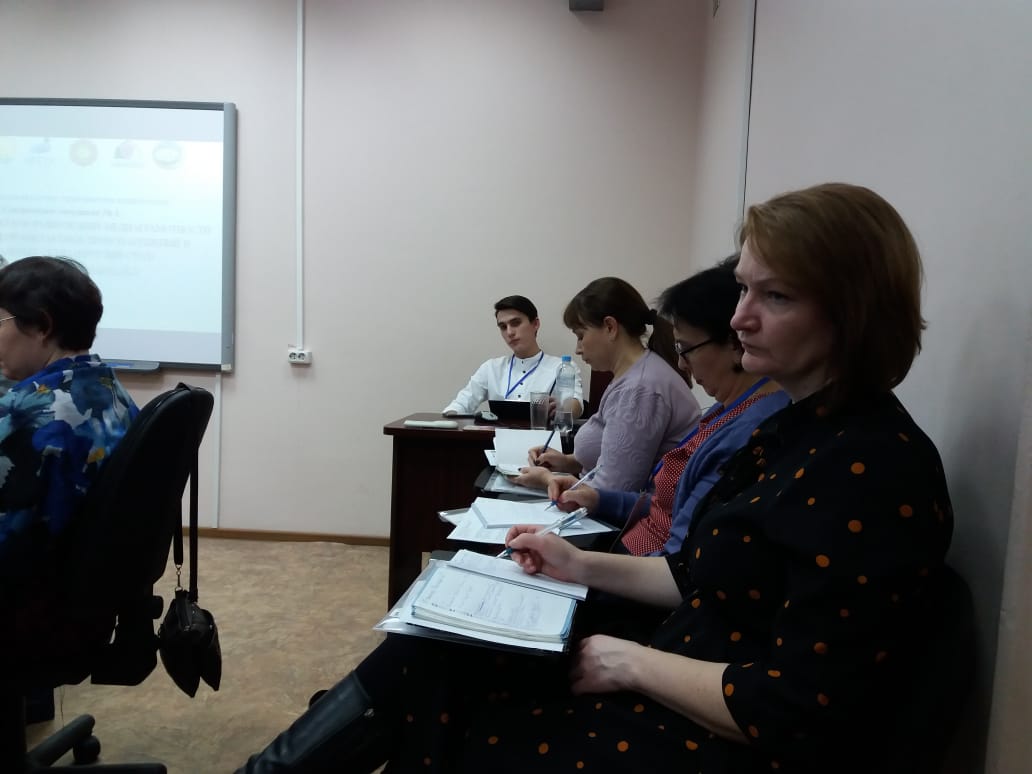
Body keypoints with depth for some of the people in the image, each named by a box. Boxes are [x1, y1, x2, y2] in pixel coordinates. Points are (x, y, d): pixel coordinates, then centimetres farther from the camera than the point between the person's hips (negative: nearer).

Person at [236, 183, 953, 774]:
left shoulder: (874, 472, -23)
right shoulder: (800, 429, 6)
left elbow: (795, 712, -24)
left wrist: (632, 663, -15)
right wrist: (584, 565, 8)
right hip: (685, 689, 8)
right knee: (427, 656, 2)